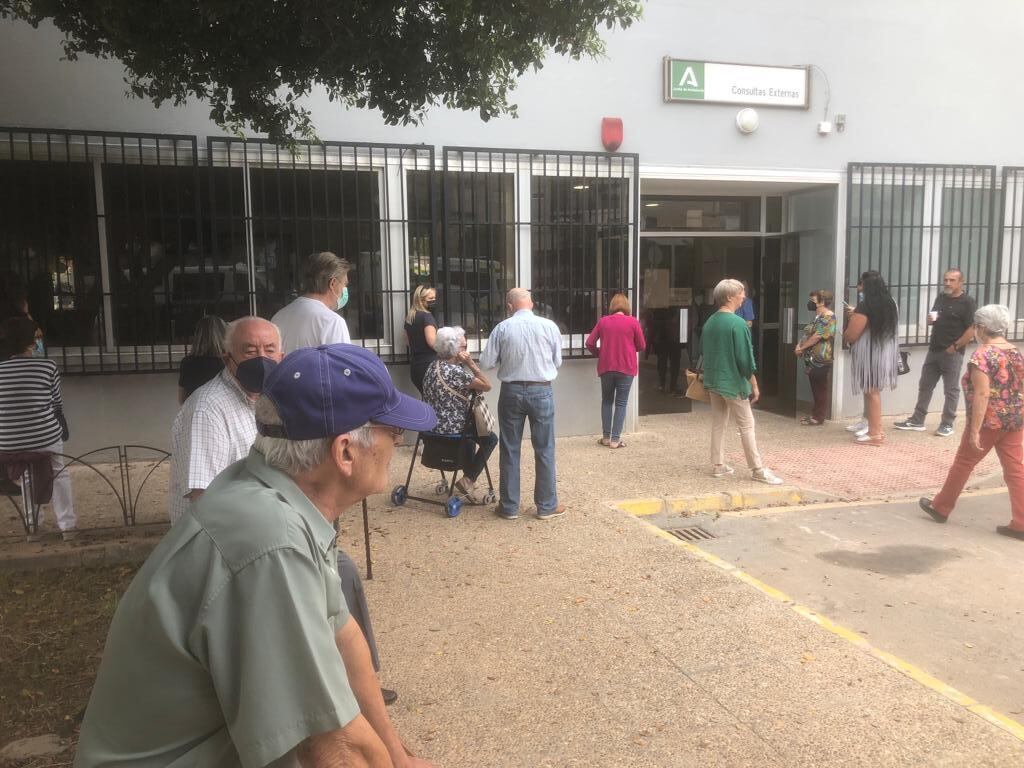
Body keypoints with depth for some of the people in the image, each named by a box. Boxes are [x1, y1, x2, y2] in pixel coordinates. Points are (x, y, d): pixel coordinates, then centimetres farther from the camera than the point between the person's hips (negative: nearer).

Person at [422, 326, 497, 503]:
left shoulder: (434, 366, 7)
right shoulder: (455, 371, -23)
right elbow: (487, 386, -16)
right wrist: (471, 362, -16)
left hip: (432, 424, 9)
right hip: (450, 428, -9)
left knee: (474, 426, 33)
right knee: (490, 438, 8)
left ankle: (468, 476, 37)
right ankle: (468, 480, 2)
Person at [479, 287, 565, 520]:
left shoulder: (502, 328, -5)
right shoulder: (549, 326, -4)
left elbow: (486, 363, -2)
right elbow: (557, 362, 5)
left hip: (511, 391, 0)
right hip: (541, 391, 0)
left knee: (509, 450, 10)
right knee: (544, 450, 10)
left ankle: (509, 506, 17)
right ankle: (546, 506, 17)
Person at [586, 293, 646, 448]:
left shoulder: (603, 321, 1)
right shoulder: (632, 322, -4)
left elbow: (590, 343, 1)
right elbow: (641, 346, 2)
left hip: (606, 367, 2)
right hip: (626, 367, -2)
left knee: (607, 401, 15)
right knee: (621, 403, 5)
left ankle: (606, 437, 16)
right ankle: (615, 439, 3)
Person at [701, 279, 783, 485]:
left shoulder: (709, 322, 7)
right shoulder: (738, 323, -16)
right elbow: (745, 358, -17)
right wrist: (754, 385, -9)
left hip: (713, 382, 7)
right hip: (733, 382, -7)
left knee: (718, 424, 13)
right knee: (747, 426, 1)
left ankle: (718, 465, 18)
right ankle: (758, 470, 6)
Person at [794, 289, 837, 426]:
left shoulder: (828, 318, -15)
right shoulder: (818, 317, 17)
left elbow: (817, 337, -21)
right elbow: (807, 334, 19)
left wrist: (801, 348, -13)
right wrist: (799, 344, 1)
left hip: (821, 359, -10)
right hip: (812, 358, 10)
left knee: (821, 389, -2)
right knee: (815, 388, 15)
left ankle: (819, 417, 3)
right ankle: (815, 414, 22)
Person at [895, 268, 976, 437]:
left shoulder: (967, 302, -9)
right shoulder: (940, 297, 12)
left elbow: (972, 330, -15)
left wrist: (955, 347, -16)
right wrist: (931, 319, -1)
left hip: (952, 353, -7)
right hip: (933, 350, 7)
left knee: (951, 390, 2)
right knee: (924, 386, 9)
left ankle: (947, 424, 10)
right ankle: (917, 421, 16)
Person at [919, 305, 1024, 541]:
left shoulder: (982, 355, -15)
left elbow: (982, 394, -21)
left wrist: (974, 430, -20)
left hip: (989, 422, -6)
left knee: (963, 464, 9)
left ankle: (941, 508, 23)